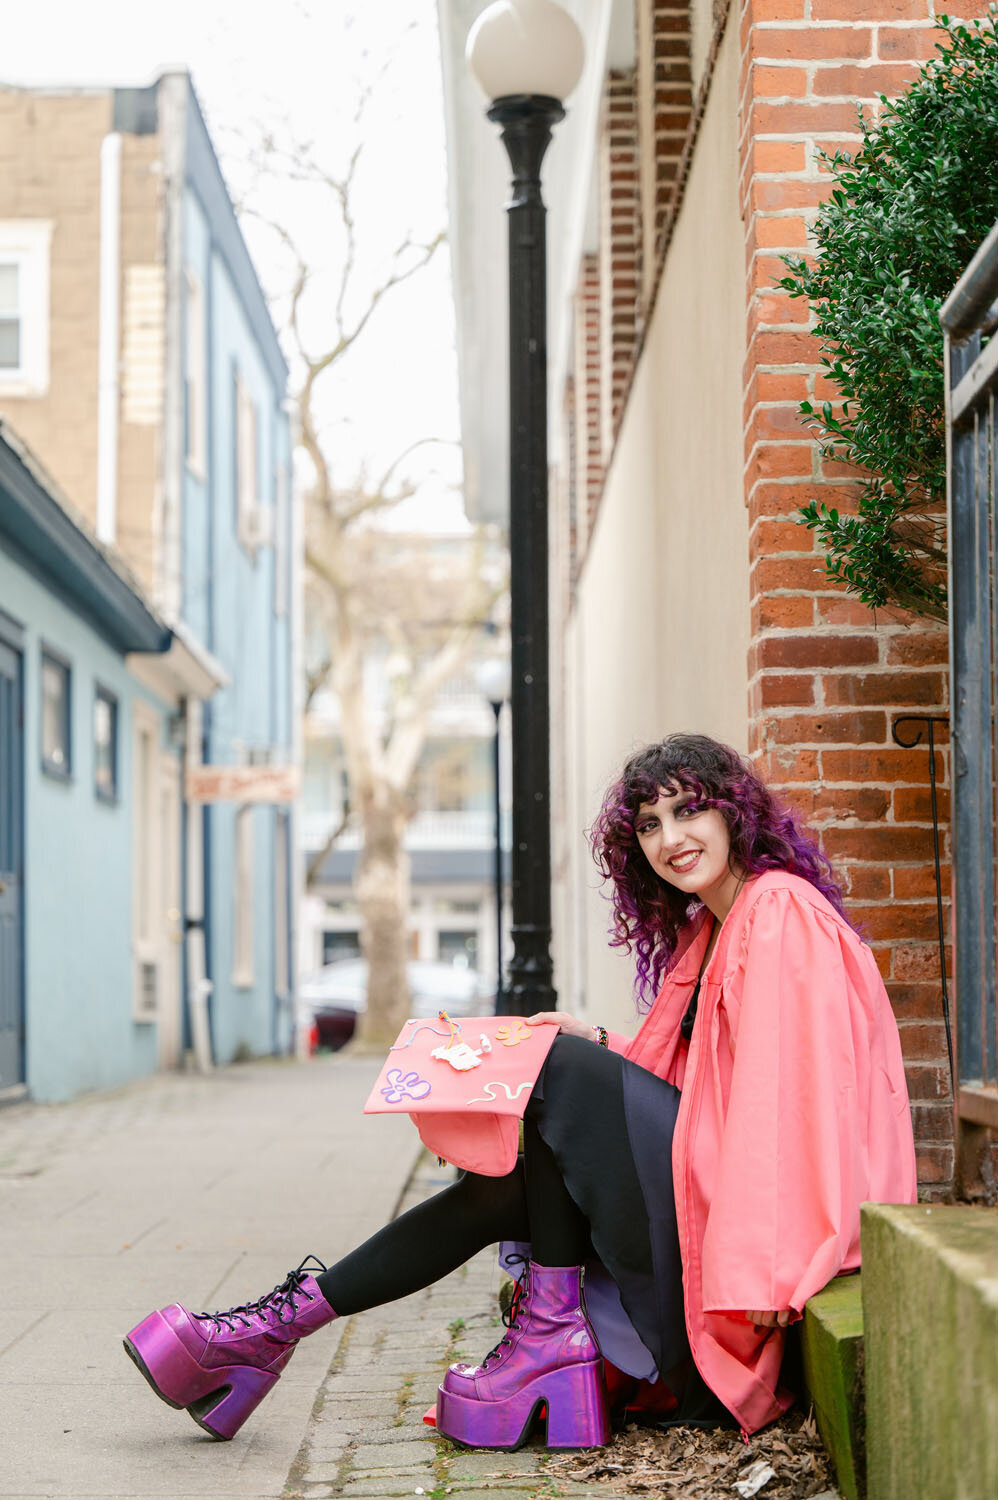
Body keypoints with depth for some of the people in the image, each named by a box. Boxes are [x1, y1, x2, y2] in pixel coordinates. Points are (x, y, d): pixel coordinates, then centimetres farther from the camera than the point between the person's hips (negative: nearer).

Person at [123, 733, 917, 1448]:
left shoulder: (780, 910, -11)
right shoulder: (703, 930, 19)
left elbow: (780, 1087, -20)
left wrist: (763, 1263, -25)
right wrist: (601, 1048, 3)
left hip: (760, 1195, -9)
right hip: (704, 1176, 9)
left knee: (559, 1070, -13)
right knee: (499, 1194, 1)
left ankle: (554, 1323, -9)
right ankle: (280, 1325, 1)